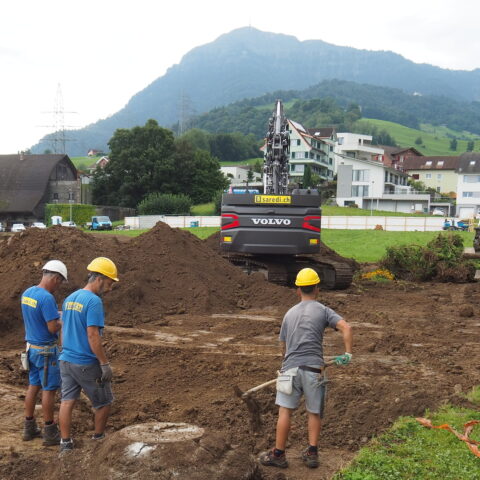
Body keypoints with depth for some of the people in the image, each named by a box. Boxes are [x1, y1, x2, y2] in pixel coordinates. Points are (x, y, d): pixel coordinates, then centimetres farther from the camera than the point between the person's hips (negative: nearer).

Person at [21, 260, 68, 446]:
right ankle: (50, 432, 10)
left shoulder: (26, 293, 4)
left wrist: (56, 316, 11)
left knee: (33, 386, 15)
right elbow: (53, 328, -23)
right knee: (49, 389, 1)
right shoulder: (47, 298, -24)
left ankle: (29, 427, 23)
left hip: (32, 347, 8)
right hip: (46, 351, -8)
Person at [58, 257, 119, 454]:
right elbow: (93, 336, -23)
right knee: (104, 402, 11)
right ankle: (98, 438, 24)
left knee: (67, 401, 9)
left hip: (66, 360, 7)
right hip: (87, 364, -7)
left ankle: (65, 444, 13)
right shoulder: (94, 301, -19)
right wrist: (105, 364, -19)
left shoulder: (69, 298, 8)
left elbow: (65, 329, 14)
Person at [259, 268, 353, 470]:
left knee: (285, 410, 5)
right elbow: (346, 327, -11)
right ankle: (312, 453, 15)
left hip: (290, 368, 2)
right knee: (314, 412, 11)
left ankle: (278, 454, 9)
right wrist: (348, 353, -7)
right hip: (313, 368, -2)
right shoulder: (323, 310, 5)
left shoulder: (290, 313, 16)